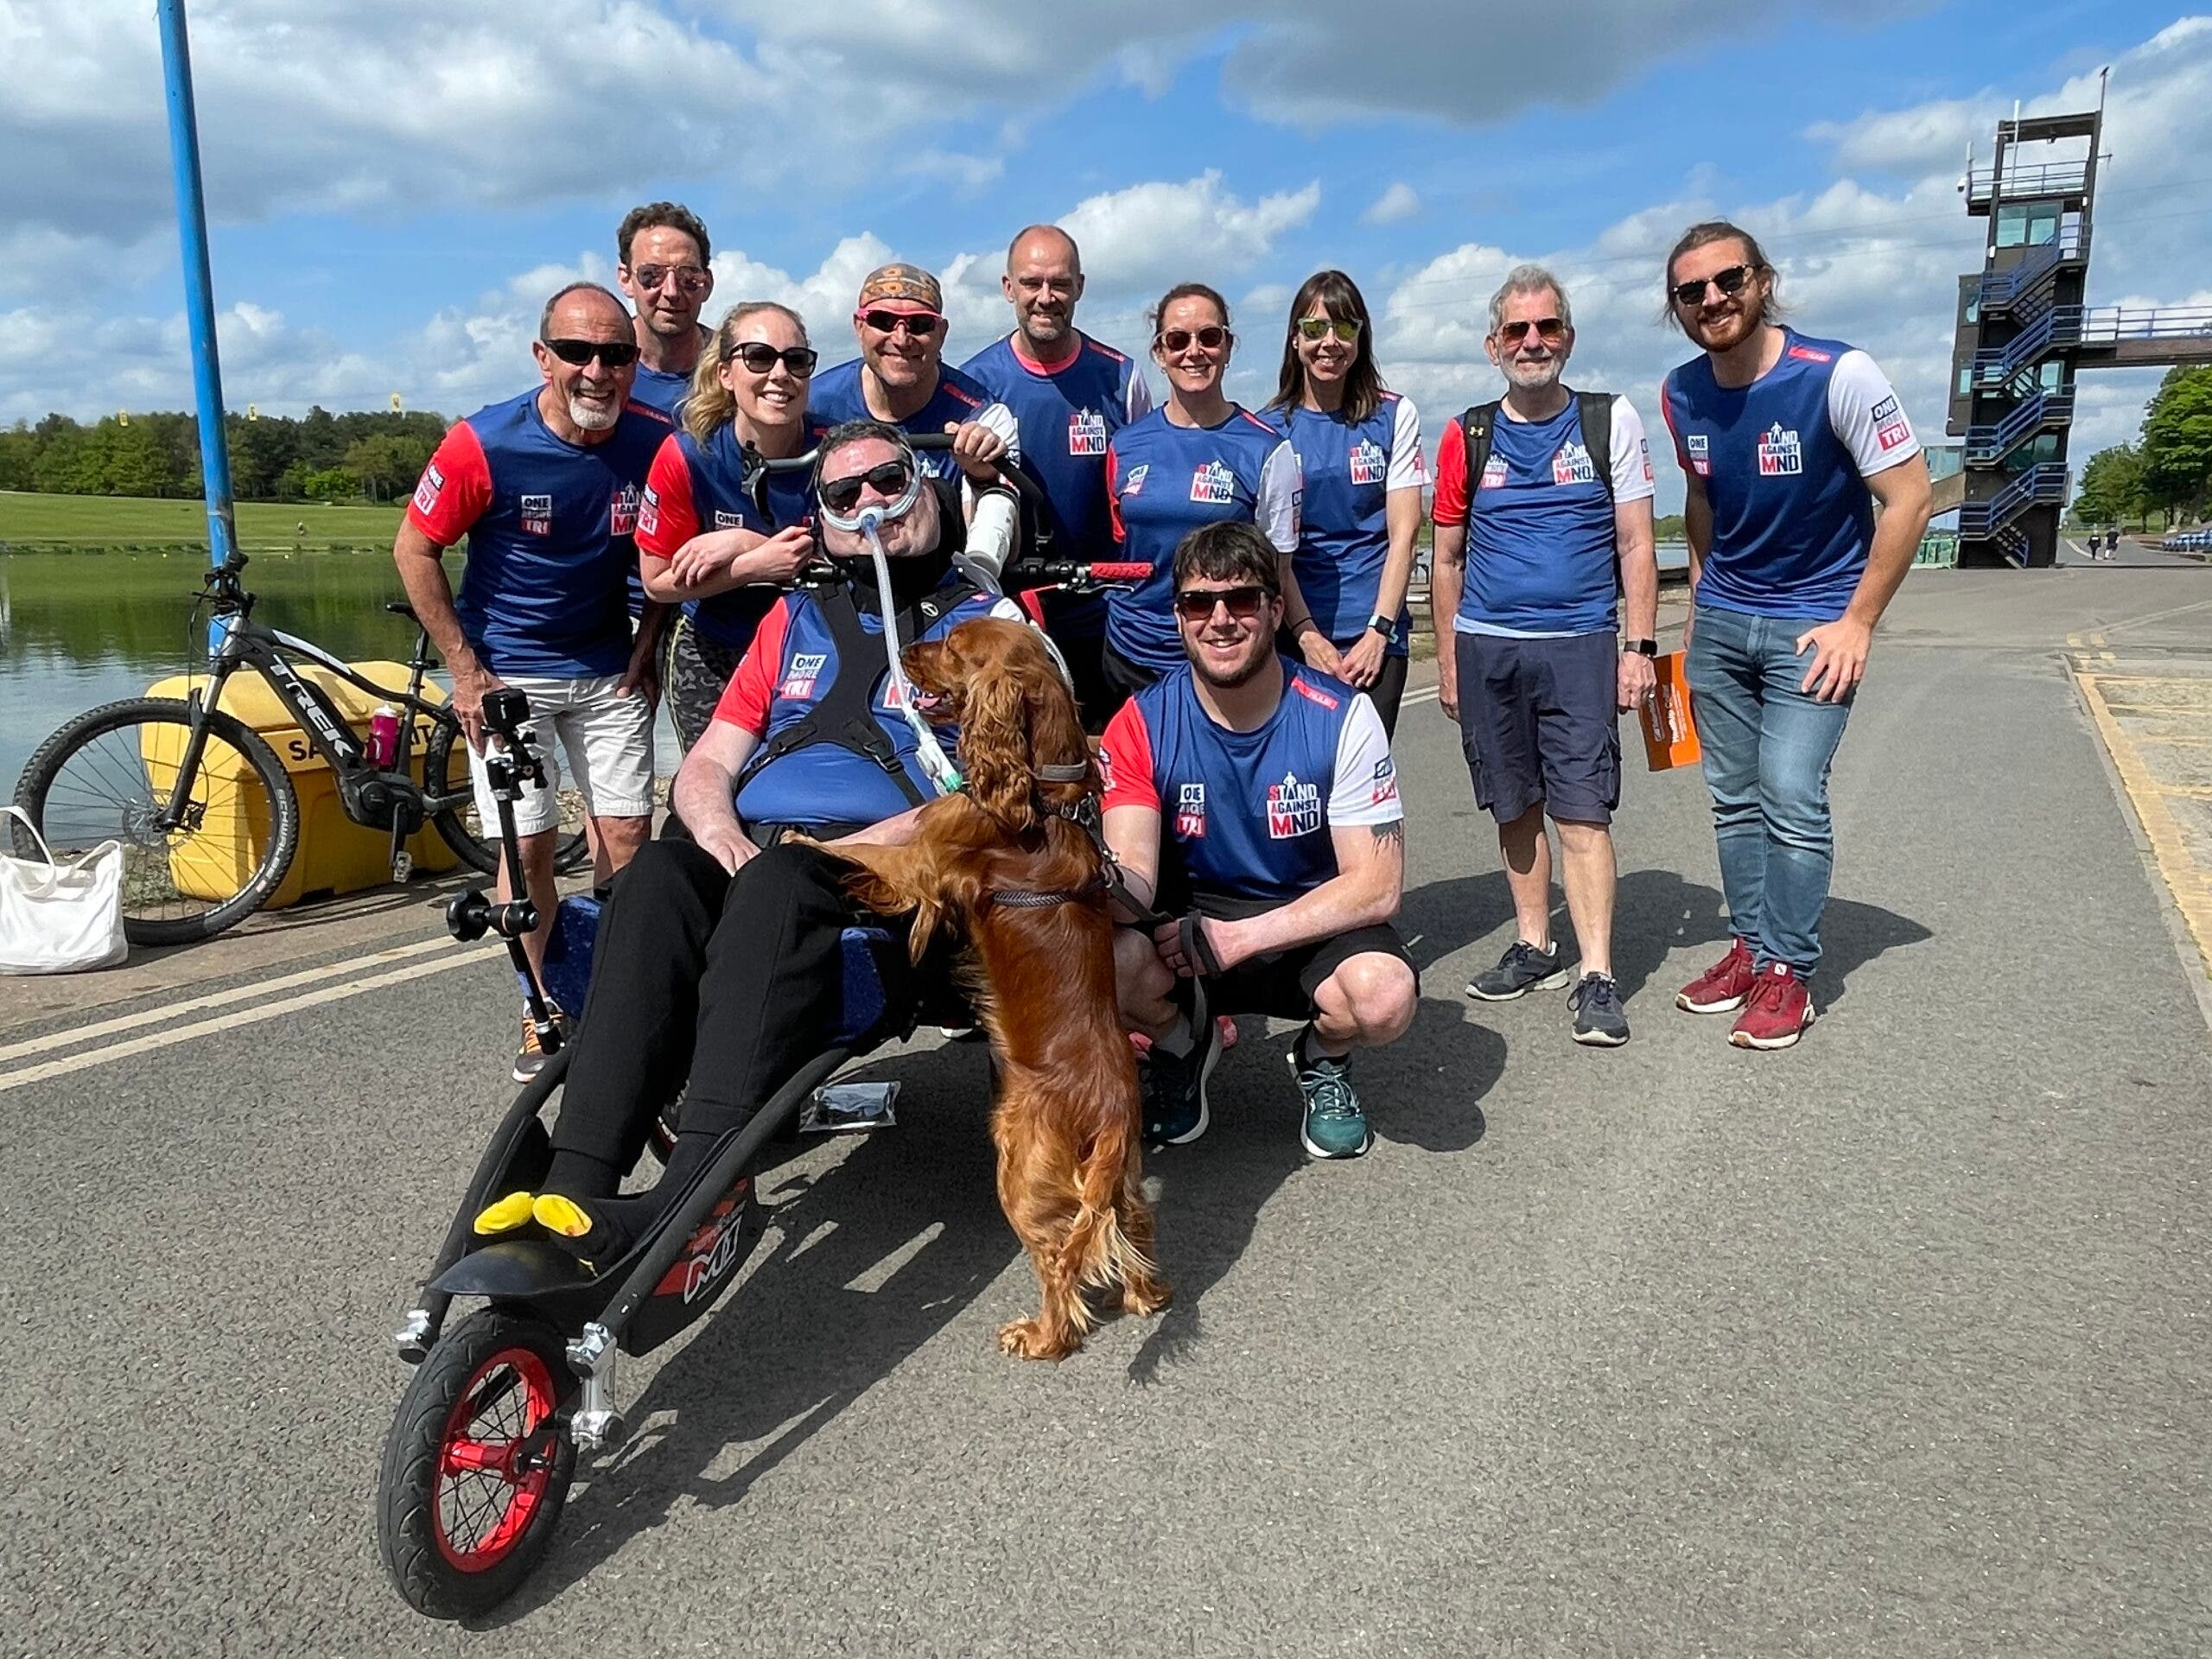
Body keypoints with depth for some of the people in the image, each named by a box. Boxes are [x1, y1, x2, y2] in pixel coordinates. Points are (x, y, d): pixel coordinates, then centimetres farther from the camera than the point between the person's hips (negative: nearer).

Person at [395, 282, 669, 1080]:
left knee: (626, 837, 0)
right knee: (529, 846, -1)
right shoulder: (484, 446, -18)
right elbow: (414, 550, -8)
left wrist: (646, 648, 0)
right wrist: (464, 670, -9)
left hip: (610, 673, 2)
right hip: (507, 675, -2)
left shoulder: (656, 444, -11)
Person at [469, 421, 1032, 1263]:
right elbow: (704, 766, 19)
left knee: (781, 883, -37)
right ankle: (573, 1193, -38)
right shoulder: (796, 617, 26)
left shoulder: (985, 622, 11)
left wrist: (828, 858, -15)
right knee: (659, 873, -29)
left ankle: (685, 1207, -47)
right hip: (752, 856, 4)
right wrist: (724, 838, -5)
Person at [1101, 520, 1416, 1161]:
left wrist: (1238, 937, -26)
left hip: (1314, 924, 0)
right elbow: (1134, 872, -20)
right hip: (1191, 914, 1)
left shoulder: (1340, 717, -15)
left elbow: (1376, 886, -17)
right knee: (1106, 955, -32)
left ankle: (1323, 1060, 6)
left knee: (1384, 994, -33)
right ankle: (1180, 1044, 5)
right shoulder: (1142, 724, -11)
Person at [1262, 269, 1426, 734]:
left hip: (1376, 634, 0)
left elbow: (1403, 534, 1)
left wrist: (1377, 631, -9)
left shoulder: (1395, 415, 6)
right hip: (1294, 634, 0)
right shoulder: (1269, 427, 5)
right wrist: (1308, 635, -10)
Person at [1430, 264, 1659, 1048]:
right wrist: (1447, 659, 8)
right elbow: (1446, 560, 12)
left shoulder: (1611, 421, 6)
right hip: (1485, 649, 2)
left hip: (1579, 645, -2)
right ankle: (1534, 947, 23)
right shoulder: (1466, 437, 8)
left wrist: (1640, 646, -3)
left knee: (1583, 812, -8)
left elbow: (1636, 546, 5)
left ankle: (1596, 977, -4)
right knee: (1515, 809, 9)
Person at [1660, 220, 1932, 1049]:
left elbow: (1909, 497, -13)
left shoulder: (1838, 375, -17)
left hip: (1813, 623, -5)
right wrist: (1701, 593, 15)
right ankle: (1751, 945, 20)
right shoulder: (1681, 395, -1)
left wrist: (1858, 623, -14)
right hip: (1720, 621, 5)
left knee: (1791, 795, -11)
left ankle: (1788, 973, 2)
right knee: (1734, 796, 8)